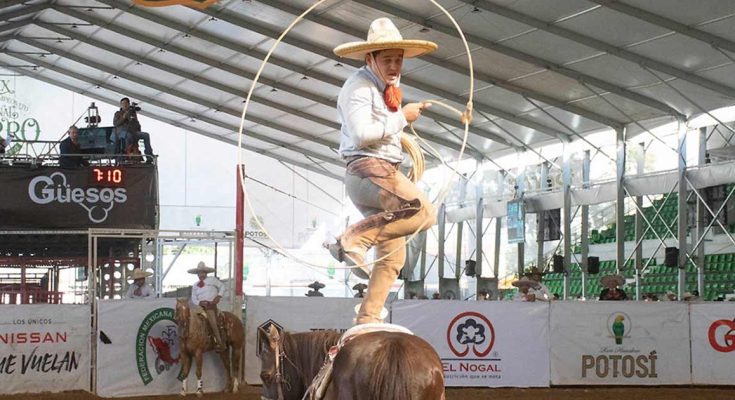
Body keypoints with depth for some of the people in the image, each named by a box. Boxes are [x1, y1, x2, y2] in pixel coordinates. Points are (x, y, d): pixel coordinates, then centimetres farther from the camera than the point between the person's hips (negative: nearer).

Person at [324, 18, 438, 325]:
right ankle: (354, 238, -28)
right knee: (423, 213, -28)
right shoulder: (359, 86, -9)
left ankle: (368, 319, 12)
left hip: (385, 172, 10)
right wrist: (401, 118, -14)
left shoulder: (388, 87, 20)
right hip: (368, 169, -10)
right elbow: (362, 133, -22)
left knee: (393, 257, 10)